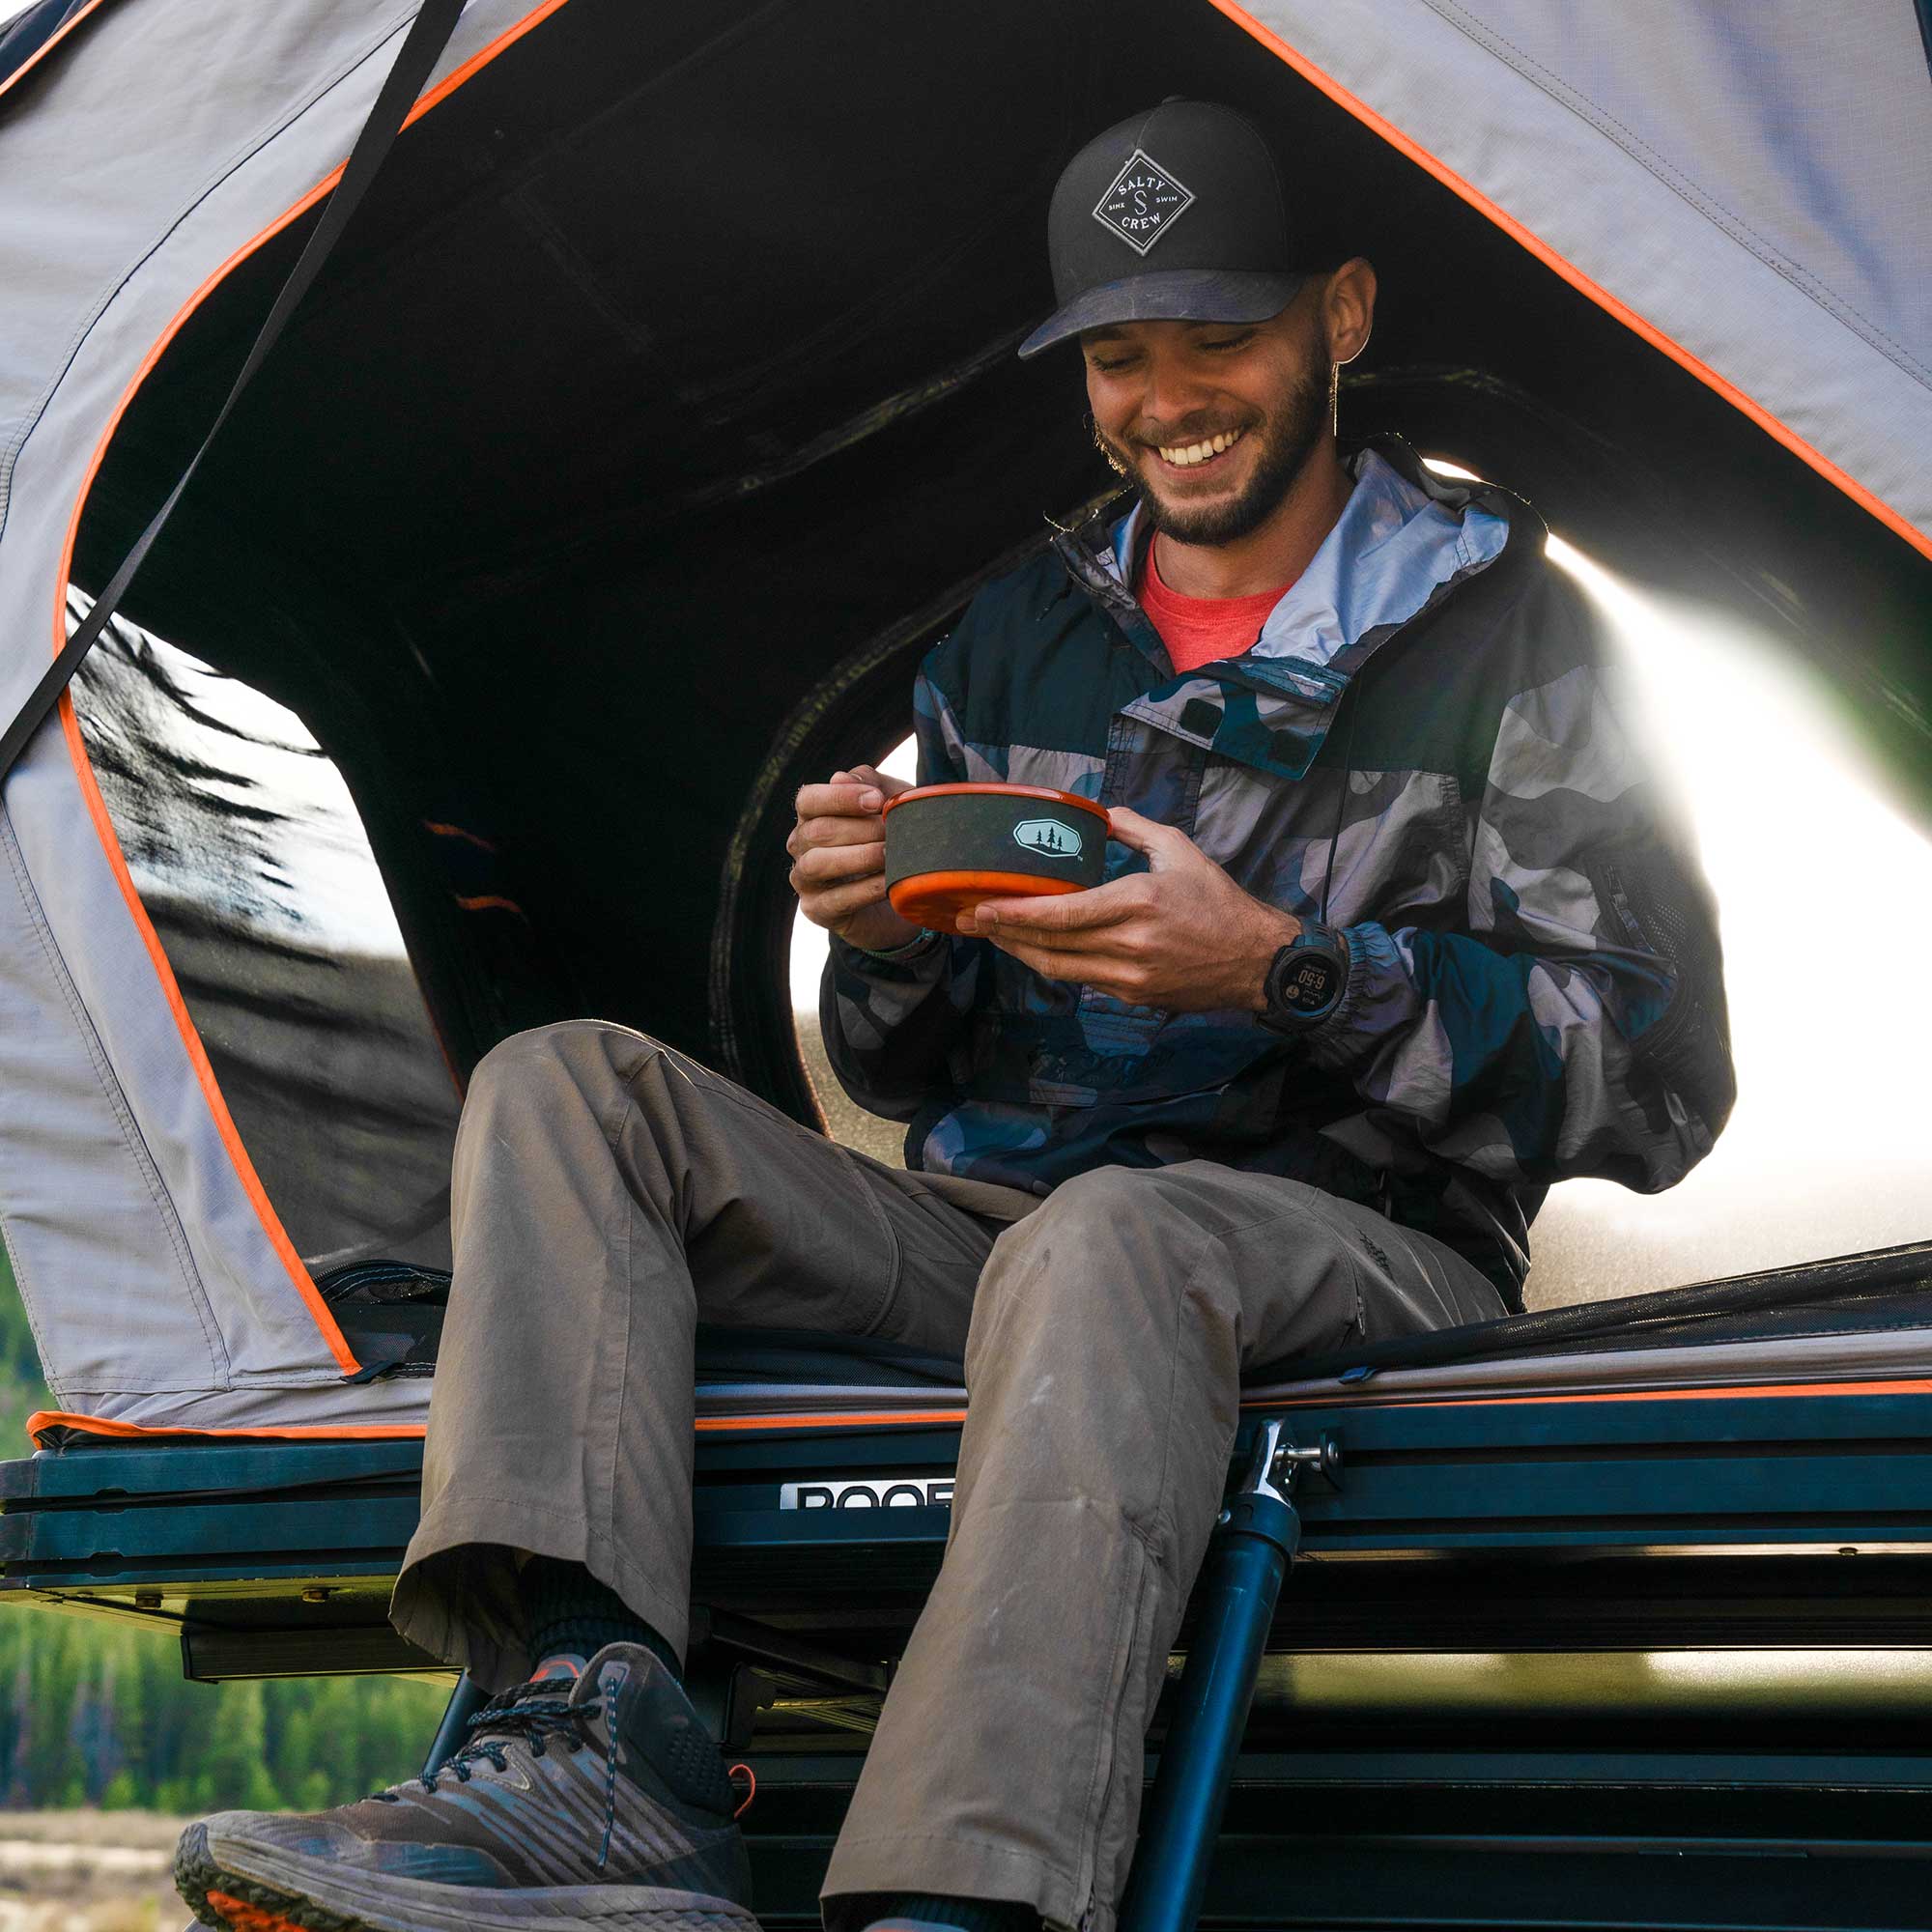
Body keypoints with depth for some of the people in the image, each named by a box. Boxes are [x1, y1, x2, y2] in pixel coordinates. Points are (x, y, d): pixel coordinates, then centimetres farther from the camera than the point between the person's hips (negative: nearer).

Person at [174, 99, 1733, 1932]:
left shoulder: (1496, 635, 0)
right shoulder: (1018, 639, 15)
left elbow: (1654, 1084, -8)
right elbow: (911, 1083, 18)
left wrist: (1283, 967, -19)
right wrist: (887, 941, -7)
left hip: (1356, 1256, -6)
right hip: (992, 1221, 6)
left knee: (1105, 1238, -40)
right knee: (566, 1089, -10)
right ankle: (595, 1750, -31)